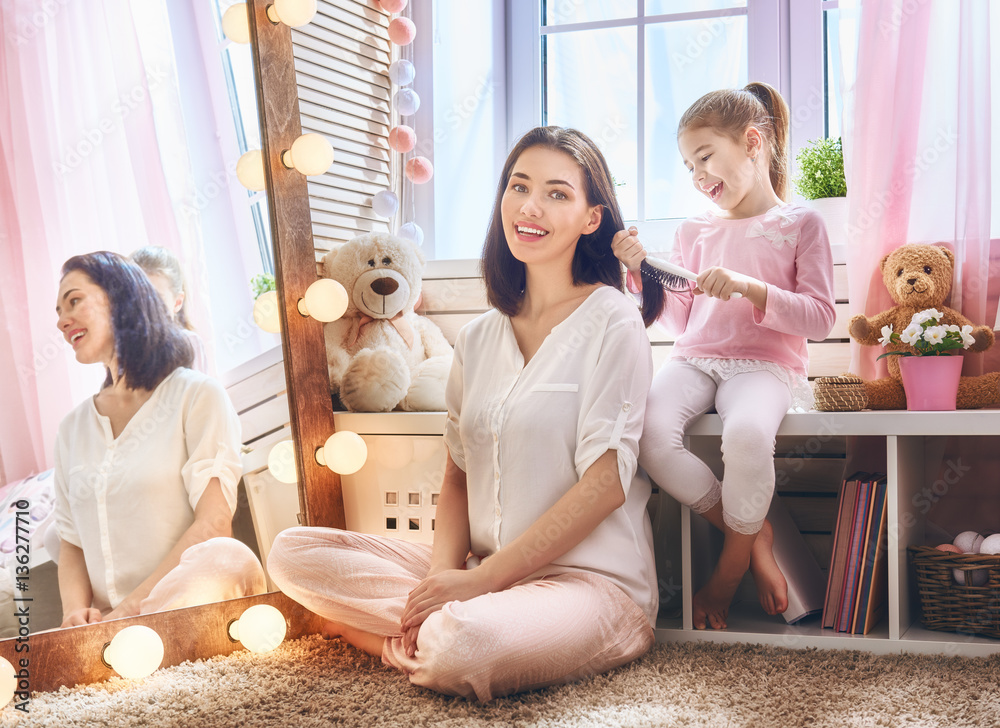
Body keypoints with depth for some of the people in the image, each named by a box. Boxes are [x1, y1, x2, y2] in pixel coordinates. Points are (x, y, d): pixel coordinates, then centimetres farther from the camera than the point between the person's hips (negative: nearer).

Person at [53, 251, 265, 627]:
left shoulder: (196, 395, 2)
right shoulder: (72, 428, 19)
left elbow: (213, 524, -7)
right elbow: (71, 543, 18)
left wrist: (130, 608, -13)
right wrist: (76, 610, -4)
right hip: (108, 626, 2)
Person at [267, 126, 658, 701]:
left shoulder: (611, 322, -6)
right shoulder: (477, 339, 13)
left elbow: (606, 481, -13)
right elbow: (458, 475, 12)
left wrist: (479, 580, -16)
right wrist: (443, 576, -9)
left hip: (592, 577, -6)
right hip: (481, 573, 6)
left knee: (463, 648, -38)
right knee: (293, 555, -6)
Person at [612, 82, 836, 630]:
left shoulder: (799, 224, 7)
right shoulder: (695, 231, 19)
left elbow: (820, 319, -2)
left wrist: (751, 289, -15)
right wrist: (643, 273, 3)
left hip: (765, 364, -4)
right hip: (695, 360, 4)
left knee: (746, 435, -39)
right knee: (648, 433, -29)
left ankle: (730, 567, -12)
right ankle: (755, 533, -9)